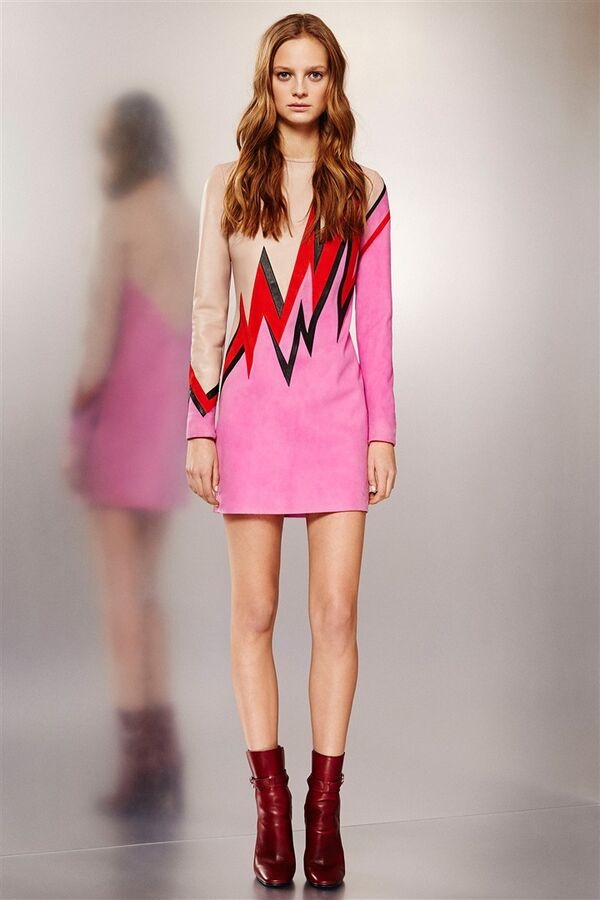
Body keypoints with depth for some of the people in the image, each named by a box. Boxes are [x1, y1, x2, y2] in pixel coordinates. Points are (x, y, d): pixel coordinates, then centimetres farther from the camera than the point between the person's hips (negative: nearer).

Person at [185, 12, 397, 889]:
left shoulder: (363, 191, 8)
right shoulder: (228, 184, 7)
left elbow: (375, 321, 7)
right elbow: (207, 312, 5)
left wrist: (383, 432, 2)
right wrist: (200, 429, -1)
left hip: (337, 414, 0)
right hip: (250, 410, 0)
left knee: (336, 613, -2)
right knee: (254, 612, 3)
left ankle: (325, 810, 9)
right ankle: (272, 808, 12)